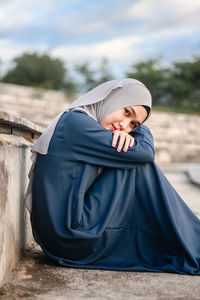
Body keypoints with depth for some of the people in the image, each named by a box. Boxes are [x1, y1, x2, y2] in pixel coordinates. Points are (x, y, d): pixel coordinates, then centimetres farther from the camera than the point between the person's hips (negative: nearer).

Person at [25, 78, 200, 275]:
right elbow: (144, 153, -14)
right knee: (140, 165, -7)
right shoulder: (75, 121, -15)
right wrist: (142, 132, 6)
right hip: (70, 241, -10)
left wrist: (127, 135, -10)